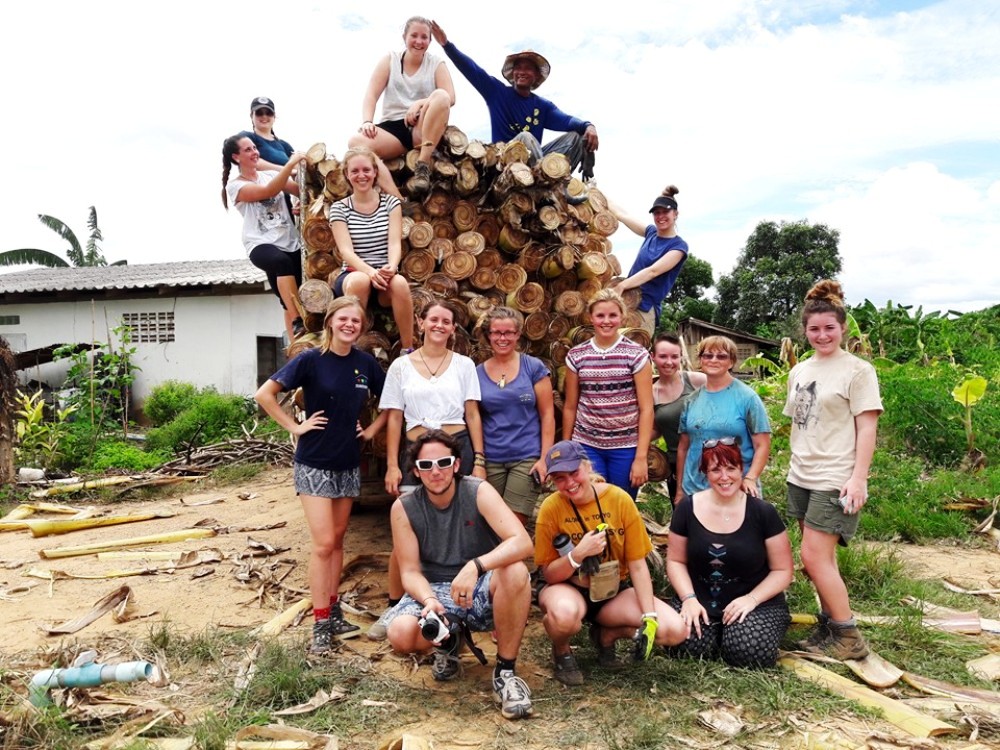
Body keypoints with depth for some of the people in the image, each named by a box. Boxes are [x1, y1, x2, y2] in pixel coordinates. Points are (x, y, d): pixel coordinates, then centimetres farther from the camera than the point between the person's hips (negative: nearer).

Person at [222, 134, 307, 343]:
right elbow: (268, 191, -13)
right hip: (261, 245, -5)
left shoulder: (271, 174, 18)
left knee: (291, 299, -6)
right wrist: (290, 164, -16)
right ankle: (297, 323, -38)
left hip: (290, 244, 5)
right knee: (282, 261, -37)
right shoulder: (235, 186, 4)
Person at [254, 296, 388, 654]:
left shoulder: (365, 363, 0)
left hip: (348, 462, 5)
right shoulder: (311, 360, -11)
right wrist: (295, 426, -13)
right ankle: (321, 623, 5)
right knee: (323, 543, -6)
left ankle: (333, 611, 25)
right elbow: (264, 394, -11)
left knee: (337, 540, 13)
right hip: (314, 463, -4)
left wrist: (372, 429, 1)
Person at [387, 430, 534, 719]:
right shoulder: (404, 508, -8)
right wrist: (429, 600, -29)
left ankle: (505, 672, -15)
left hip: (482, 589, -1)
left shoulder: (478, 492, -14)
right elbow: (410, 572, -7)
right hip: (434, 590, 2)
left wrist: (476, 566, -41)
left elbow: (522, 542, -26)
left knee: (515, 572, -35)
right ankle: (450, 640, 9)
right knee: (400, 634, -28)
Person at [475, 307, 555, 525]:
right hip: (490, 461, 2)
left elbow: (547, 414, -1)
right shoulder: (477, 373, 5)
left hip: (527, 458, -2)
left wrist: (545, 458, -7)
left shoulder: (534, 367, -1)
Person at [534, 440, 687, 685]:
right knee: (564, 614, -39)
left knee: (676, 630, -19)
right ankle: (561, 652, -1)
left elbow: (637, 565, -7)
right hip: (570, 589, -2)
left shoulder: (619, 499, -13)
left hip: (615, 592, 3)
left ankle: (606, 635, 9)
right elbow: (548, 575, -11)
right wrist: (578, 554, -29)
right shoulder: (551, 508, -15)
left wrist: (649, 617, -16)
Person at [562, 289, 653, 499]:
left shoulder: (637, 355, -4)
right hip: (586, 446, 1)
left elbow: (646, 409, -5)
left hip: (626, 448, -1)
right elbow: (570, 407, 8)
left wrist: (641, 457, -10)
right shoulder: (576, 356, 3)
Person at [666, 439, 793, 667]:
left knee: (748, 652, -27)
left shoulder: (763, 512, -6)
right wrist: (689, 599, -12)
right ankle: (717, 631, 9)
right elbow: (676, 561, 4)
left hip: (756, 603, -1)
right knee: (689, 645, -25)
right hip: (701, 601, 1)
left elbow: (782, 570, -1)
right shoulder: (688, 508, -2)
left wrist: (751, 599, -16)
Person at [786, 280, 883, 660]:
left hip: (835, 481, -6)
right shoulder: (800, 371, 12)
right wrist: (797, 464, 14)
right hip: (801, 478, 6)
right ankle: (829, 626, 24)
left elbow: (867, 429, -10)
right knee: (820, 558, 12)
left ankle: (850, 638, 6)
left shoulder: (857, 371, -6)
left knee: (814, 558, -8)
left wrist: (858, 478, -16)